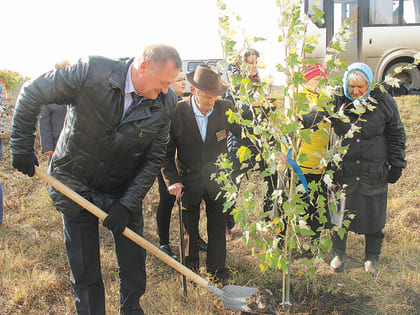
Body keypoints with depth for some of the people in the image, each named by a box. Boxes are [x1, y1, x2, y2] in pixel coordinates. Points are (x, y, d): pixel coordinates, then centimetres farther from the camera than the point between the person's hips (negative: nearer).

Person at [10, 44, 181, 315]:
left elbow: (154, 159, -8)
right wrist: (22, 147, -9)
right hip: (75, 185, -2)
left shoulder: (167, 103, -15)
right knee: (84, 271, 9)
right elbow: (32, 94, -11)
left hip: (124, 189, 2)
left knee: (134, 264, 12)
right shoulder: (92, 71, -24)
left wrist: (128, 203, -15)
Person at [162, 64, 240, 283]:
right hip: (188, 180, -1)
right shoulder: (177, 112, -16)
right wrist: (172, 180, -16)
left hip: (217, 180, 1)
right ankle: (190, 268, 35)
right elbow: (167, 151, -9)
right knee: (189, 227, 14)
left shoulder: (225, 109, -11)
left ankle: (216, 269, 30)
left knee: (218, 226, 12)